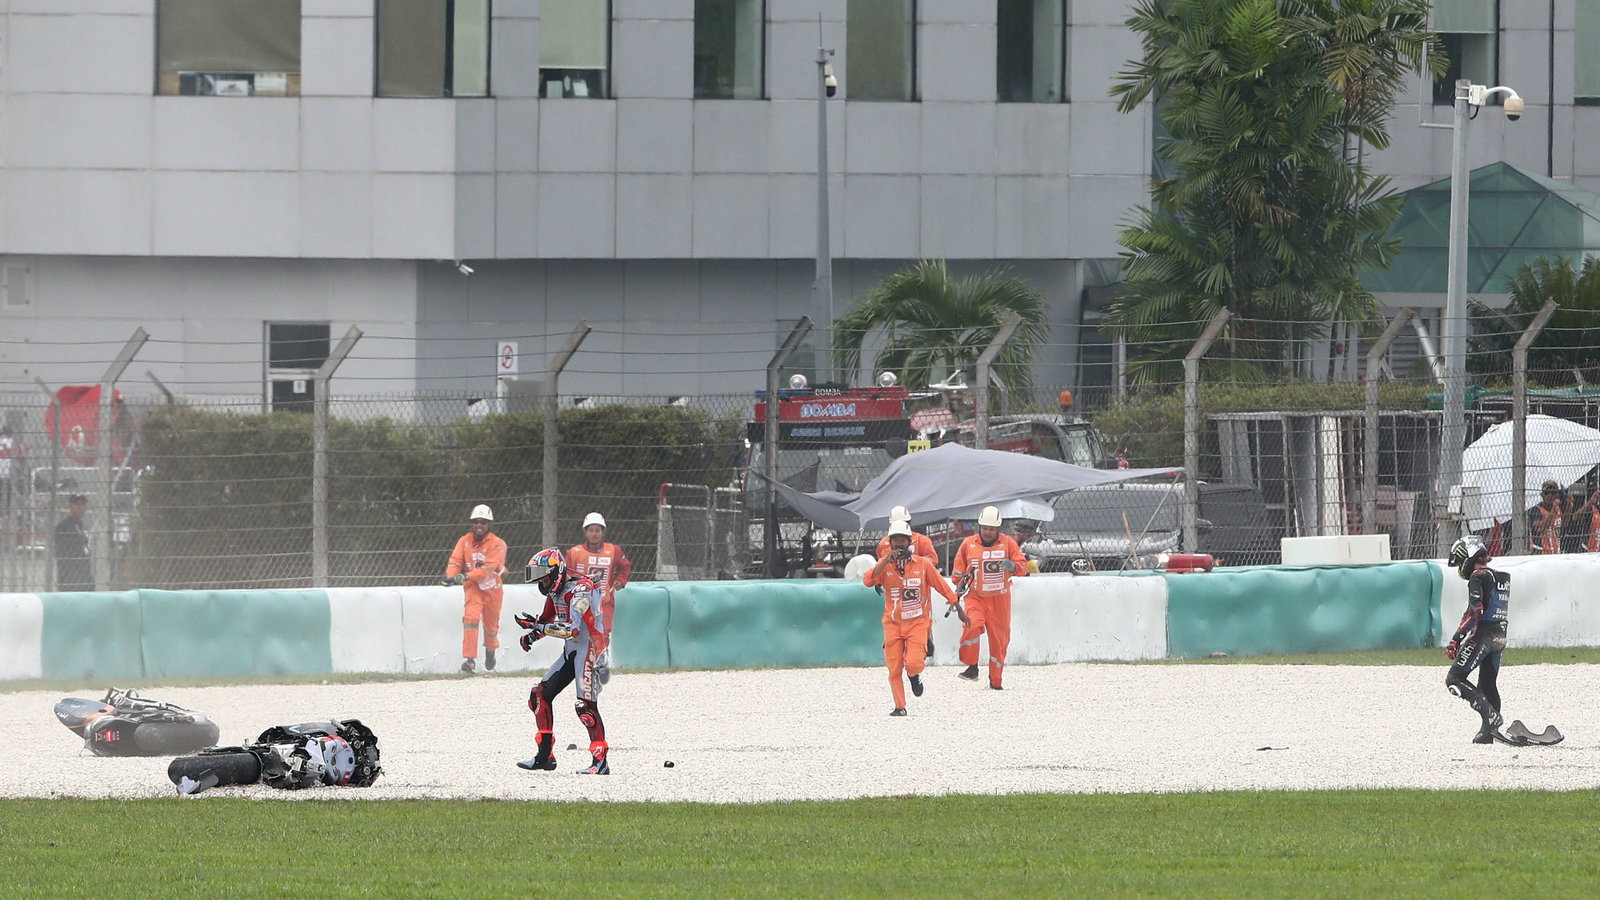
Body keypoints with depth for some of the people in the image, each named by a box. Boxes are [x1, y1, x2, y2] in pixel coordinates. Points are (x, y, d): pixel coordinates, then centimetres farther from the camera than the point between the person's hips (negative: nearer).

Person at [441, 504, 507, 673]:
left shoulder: (497, 544, -17)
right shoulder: (465, 541, -6)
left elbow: (488, 568, -27)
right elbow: (455, 561, -13)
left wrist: (467, 576, -39)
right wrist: (451, 576, -35)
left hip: (493, 588, -1)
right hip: (473, 588, 1)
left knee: (491, 626, 13)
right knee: (471, 617, -23)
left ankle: (490, 653, 44)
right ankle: (469, 659, -27)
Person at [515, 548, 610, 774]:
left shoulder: (580, 590, -21)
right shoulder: (555, 590, 8)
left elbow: (571, 629, -31)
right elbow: (548, 620, 23)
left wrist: (536, 626, -29)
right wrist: (532, 635, 2)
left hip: (589, 650, -10)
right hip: (571, 652, 10)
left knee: (585, 705, -17)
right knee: (539, 696, 7)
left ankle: (600, 761, -13)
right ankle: (545, 756, 13)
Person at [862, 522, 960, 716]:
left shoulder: (923, 564, -2)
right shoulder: (884, 565, 0)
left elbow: (943, 587, 6)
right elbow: (868, 581, -18)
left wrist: (959, 609, 10)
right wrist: (886, 561, -26)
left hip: (917, 622, -1)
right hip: (893, 625, 1)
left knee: (913, 664, -17)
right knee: (894, 669, 0)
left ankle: (915, 676, 19)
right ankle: (899, 707, 14)